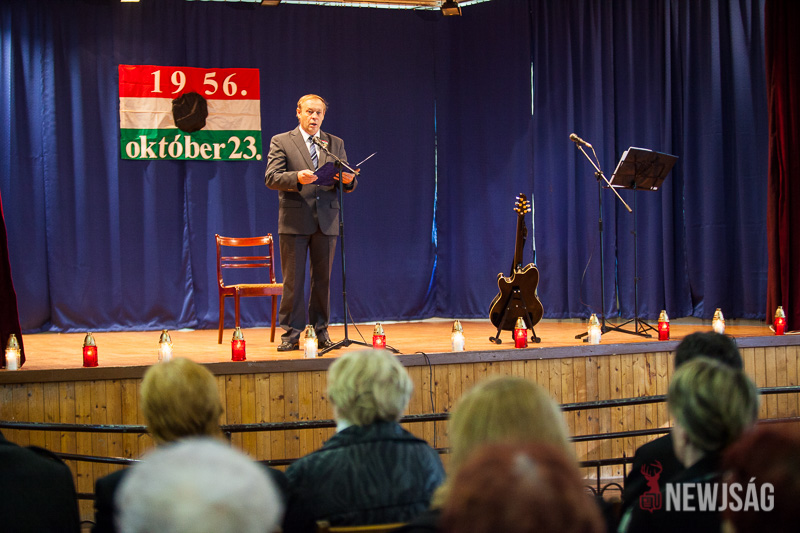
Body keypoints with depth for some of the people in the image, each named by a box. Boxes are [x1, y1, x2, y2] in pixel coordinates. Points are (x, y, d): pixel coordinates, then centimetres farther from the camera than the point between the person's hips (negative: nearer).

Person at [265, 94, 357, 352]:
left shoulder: (336, 144, 14)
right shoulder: (281, 142, 4)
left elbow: (348, 182, 10)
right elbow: (271, 178, -7)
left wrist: (348, 180, -15)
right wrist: (297, 177, -25)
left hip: (327, 221, 3)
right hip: (294, 221, -3)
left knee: (323, 278, 7)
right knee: (293, 280, -1)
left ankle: (321, 331, 14)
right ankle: (291, 333, 5)